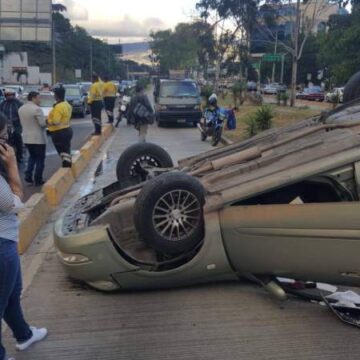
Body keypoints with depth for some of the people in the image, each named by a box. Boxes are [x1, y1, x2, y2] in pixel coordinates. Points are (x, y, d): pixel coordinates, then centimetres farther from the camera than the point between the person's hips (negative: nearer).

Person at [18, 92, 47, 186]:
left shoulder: (21, 109, 8)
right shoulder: (37, 109, -18)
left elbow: (22, 123, 16)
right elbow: (43, 123, -17)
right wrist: (47, 120, 2)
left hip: (26, 138, 7)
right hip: (38, 138, -7)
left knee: (32, 157, 24)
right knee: (40, 159, 4)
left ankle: (28, 175, 12)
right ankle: (38, 180, 7)